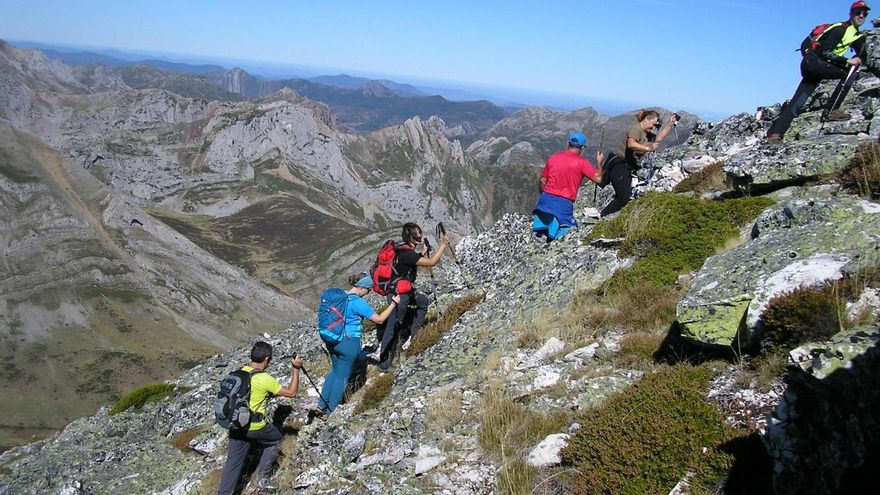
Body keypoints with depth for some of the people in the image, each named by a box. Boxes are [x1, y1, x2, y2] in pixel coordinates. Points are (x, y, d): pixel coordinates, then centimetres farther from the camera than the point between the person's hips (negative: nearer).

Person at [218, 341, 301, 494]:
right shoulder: (265, 379, -21)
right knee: (276, 440, 23)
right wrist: (296, 369, -6)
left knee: (233, 461, 13)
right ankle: (261, 473, 19)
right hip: (255, 427, -6)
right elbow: (291, 392, -12)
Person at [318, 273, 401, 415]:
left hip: (332, 341, 7)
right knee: (342, 377, 8)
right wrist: (393, 304, -6)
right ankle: (331, 411, 17)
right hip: (349, 343, -7)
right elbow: (379, 319, -12)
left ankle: (322, 404, 25)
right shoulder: (359, 303, -19)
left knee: (335, 371, 23)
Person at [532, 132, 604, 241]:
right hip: (564, 203, -4)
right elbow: (598, 179, -3)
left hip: (546, 198, 4)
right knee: (572, 229, 7)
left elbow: (542, 181, 14)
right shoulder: (582, 162, -4)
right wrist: (599, 162, 14)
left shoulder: (553, 158, 10)